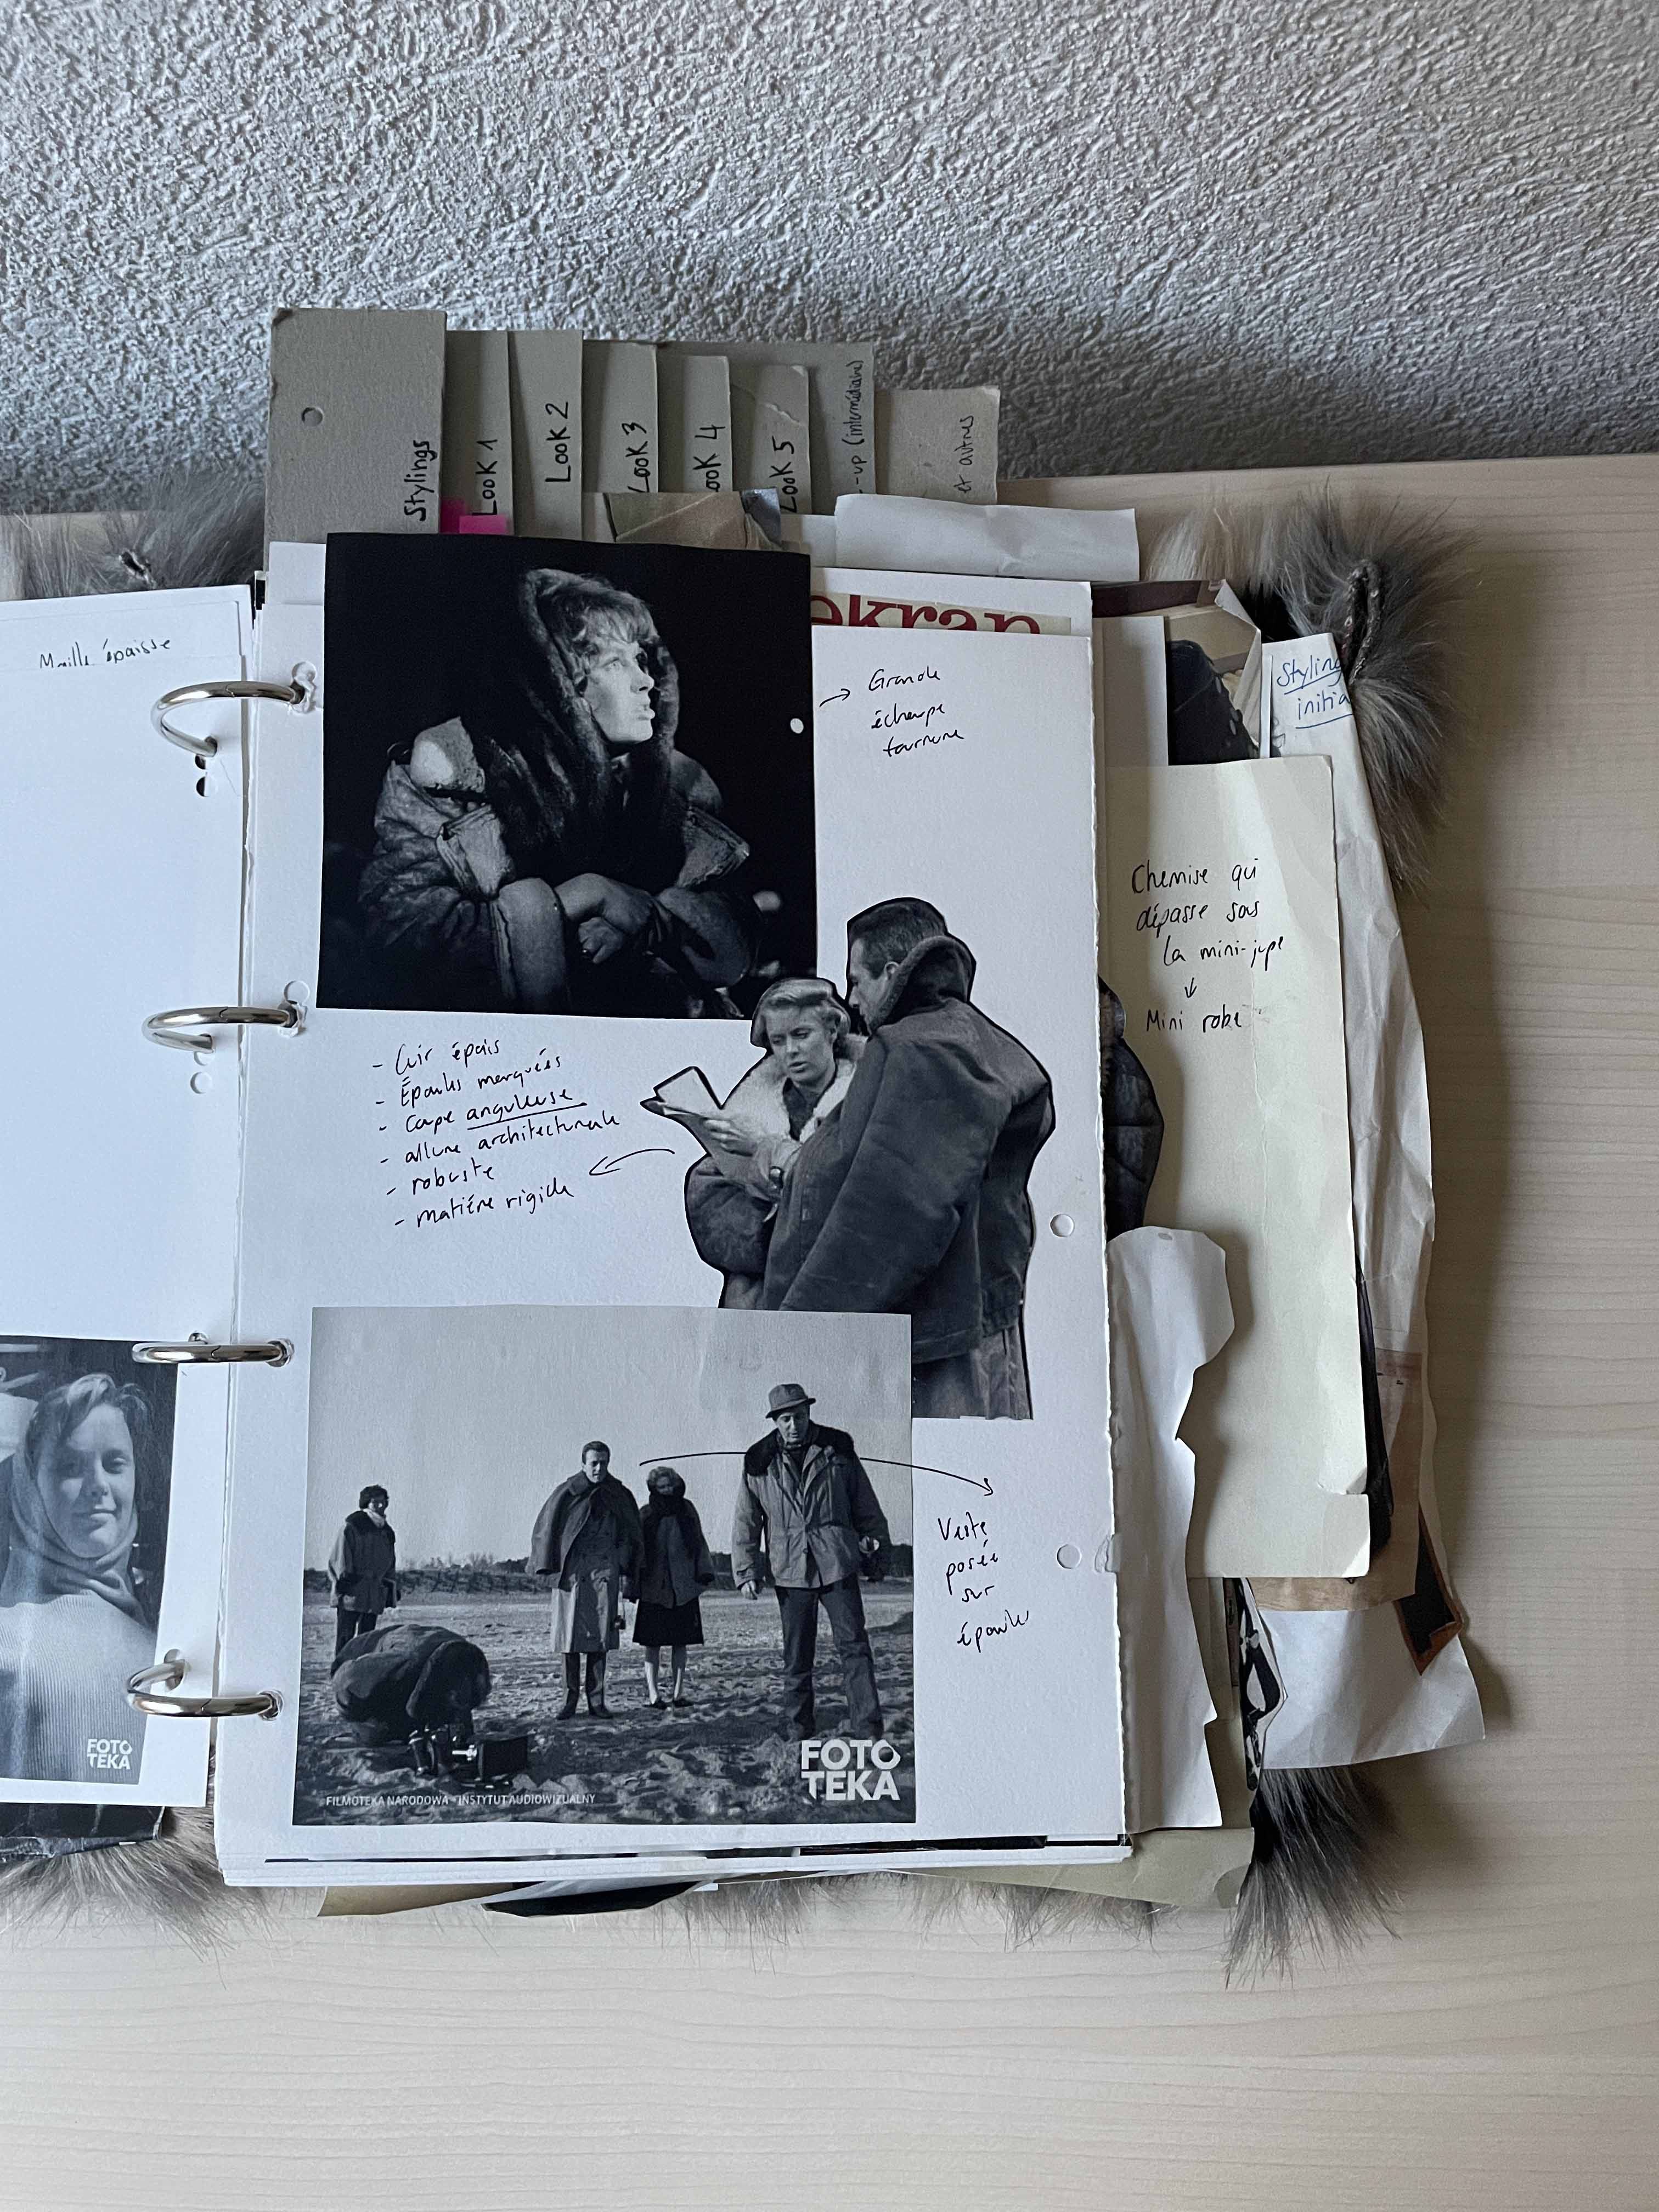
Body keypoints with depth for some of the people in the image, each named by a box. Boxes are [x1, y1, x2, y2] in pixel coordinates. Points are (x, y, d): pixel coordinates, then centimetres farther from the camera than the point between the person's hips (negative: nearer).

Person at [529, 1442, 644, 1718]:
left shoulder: (620, 1496, 8)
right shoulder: (567, 1494, 0)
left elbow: (632, 1540, 12)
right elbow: (545, 1529, 3)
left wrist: (628, 1581, 7)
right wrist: (549, 1567, -5)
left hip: (605, 1573, 2)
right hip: (572, 1573, -2)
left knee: (601, 1636, 1)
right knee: (571, 1635, -3)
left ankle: (596, 1699, 6)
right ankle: (570, 1699, 3)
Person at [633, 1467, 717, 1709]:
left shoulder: (687, 1510, 6)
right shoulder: (646, 1515, 2)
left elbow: (699, 1543, 11)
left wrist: (704, 1571, 4)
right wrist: (633, 1581, -2)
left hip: (683, 1588, 2)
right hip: (654, 1588, -2)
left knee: (681, 1643, 5)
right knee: (653, 1643, -2)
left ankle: (678, 1691, 12)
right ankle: (653, 1693, -1)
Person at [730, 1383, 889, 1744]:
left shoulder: (838, 1450, 4)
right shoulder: (759, 1463, 2)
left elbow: (862, 1499, 15)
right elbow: (746, 1522, 7)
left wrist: (872, 1535, 3)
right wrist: (746, 1572, 2)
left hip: (837, 1564, 0)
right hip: (790, 1570, 0)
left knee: (854, 1646, -5)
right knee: (797, 1656, 6)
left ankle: (868, 1728, -3)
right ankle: (800, 1730, 17)